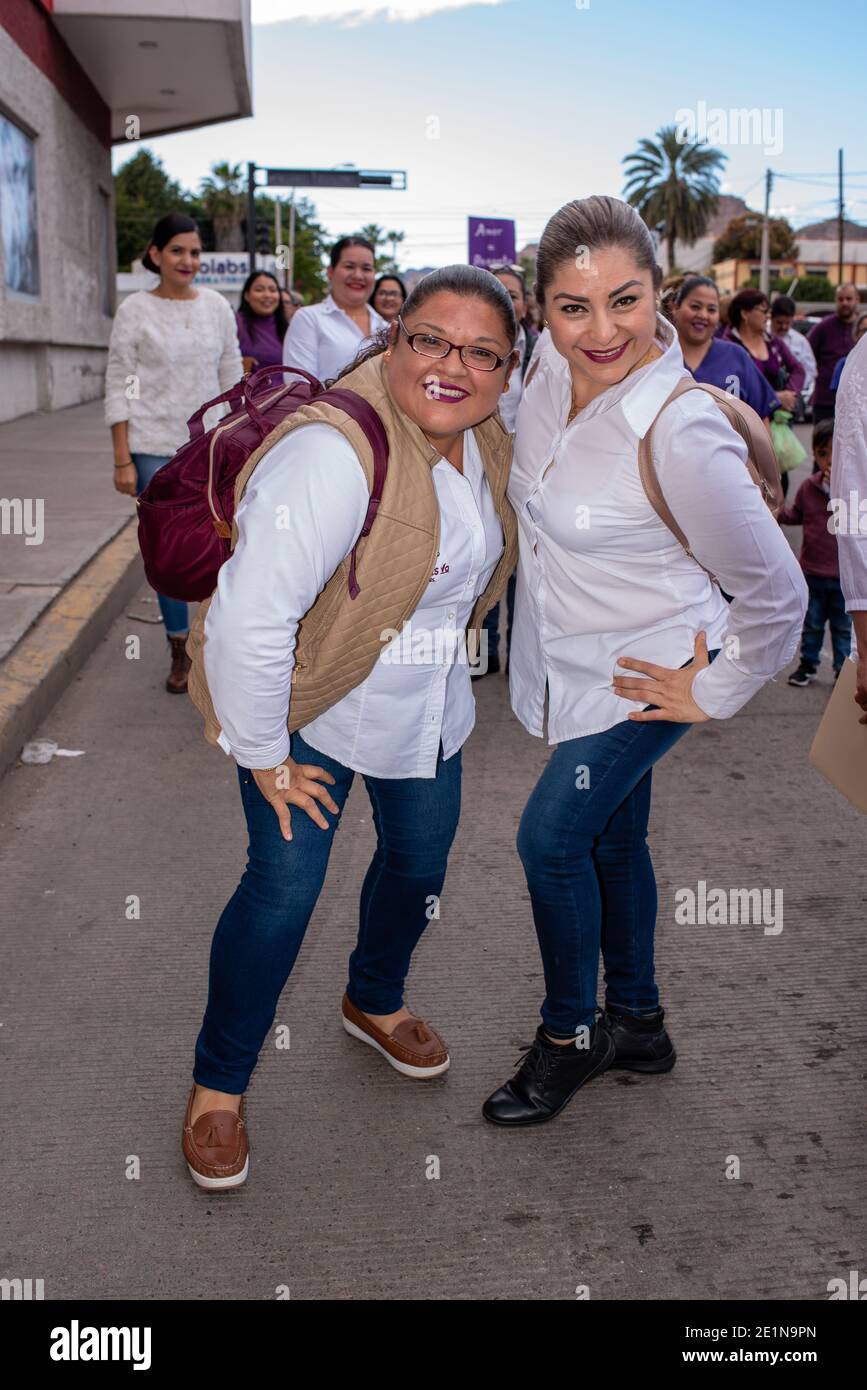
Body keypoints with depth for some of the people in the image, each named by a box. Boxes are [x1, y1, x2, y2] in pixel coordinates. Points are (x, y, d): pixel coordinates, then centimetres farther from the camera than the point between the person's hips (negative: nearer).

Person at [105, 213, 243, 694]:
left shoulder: (216, 306, 6)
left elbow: (232, 377, 11)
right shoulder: (135, 310, -3)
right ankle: (179, 651, 17)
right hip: (154, 449, -2)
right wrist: (122, 461, -8)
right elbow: (119, 388, -3)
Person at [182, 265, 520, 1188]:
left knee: (420, 862, 19)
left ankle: (375, 1003, 49)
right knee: (286, 886, -7)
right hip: (308, 698, -7)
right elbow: (249, 617, -33)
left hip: (425, 709, 8)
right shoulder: (336, 451, -31)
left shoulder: (488, 445, -4)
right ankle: (217, 1087, 16)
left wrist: (440, 650, 17)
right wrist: (264, 757, -24)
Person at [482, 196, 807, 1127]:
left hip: (647, 671, -7)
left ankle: (569, 1038, 20)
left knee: (550, 837, -6)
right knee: (611, 840, 18)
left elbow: (774, 589, -21)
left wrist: (712, 696, -14)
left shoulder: (683, 435, -29)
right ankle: (638, 1026, 38)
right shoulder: (552, 372, -8)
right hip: (565, 660, 7)